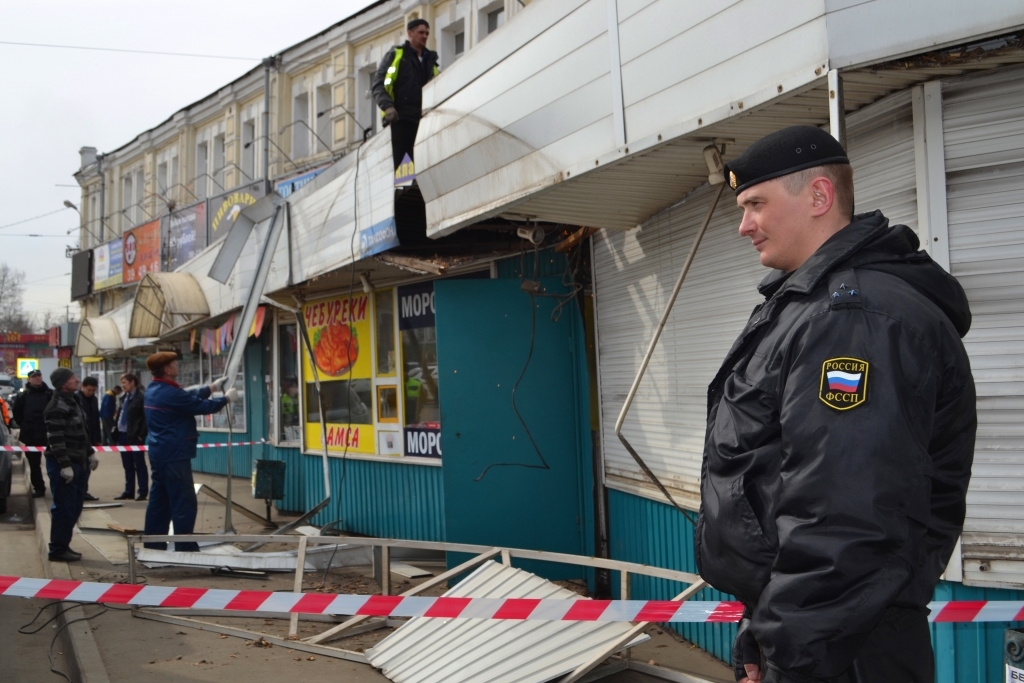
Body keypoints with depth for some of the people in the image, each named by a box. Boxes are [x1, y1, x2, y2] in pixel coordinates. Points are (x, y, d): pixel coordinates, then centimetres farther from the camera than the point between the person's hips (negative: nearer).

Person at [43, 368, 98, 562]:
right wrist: (65, 465, -24)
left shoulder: (72, 401, 14)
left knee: (75, 507, 14)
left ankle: (64, 546, 23)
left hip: (77, 462, 10)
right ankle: (57, 549, 4)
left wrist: (90, 453, 21)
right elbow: (55, 440, -22)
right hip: (62, 464, -10)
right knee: (64, 508, -5)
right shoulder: (57, 407, -17)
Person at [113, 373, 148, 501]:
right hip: (123, 435, 8)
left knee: (139, 465, 0)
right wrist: (116, 431, 8)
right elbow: (119, 415, 18)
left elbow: (146, 417, -13)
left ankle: (143, 492, 5)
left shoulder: (141, 397, -9)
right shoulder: (124, 398, 14)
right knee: (127, 466, 12)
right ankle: (129, 492, 18)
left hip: (135, 436, -7)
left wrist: (141, 435, -16)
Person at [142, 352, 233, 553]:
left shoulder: (154, 390, 11)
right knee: (184, 503, -6)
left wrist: (212, 387, 19)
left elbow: (190, 398, 17)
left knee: (159, 501, 13)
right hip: (174, 455, -10)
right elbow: (201, 406, -13)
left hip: (160, 453, 10)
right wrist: (226, 398, 1)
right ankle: (186, 549, -4)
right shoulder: (171, 393, -19)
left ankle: (153, 546, 18)